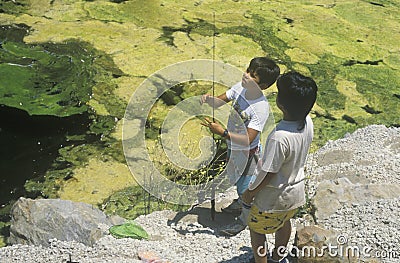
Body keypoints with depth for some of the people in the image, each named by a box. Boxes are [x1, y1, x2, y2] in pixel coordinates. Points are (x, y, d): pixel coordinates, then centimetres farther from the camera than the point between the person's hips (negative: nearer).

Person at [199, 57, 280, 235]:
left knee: (244, 185, 16)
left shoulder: (261, 108, -34)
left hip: (246, 152, -7)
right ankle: (240, 202, 59)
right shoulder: (240, 87, -15)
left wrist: (222, 132, -40)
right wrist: (208, 99, -26)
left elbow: (248, 140, -35)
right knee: (236, 178, 30)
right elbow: (219, 102, -4)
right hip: (232, 146, 7)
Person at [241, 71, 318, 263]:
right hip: (296, 191, 8)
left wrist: (250, 192, -10)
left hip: (273, 197, -7)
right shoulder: (308, 122, -15)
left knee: (256, 229, 18)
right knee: (284, 222, 32)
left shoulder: (279, 137, -38)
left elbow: (268, 173, -27)